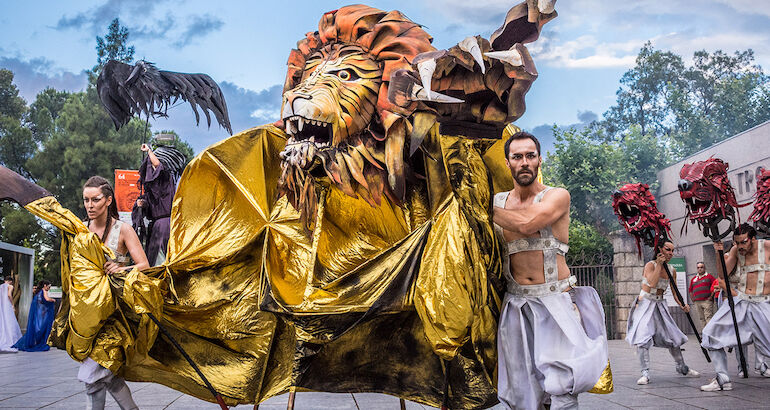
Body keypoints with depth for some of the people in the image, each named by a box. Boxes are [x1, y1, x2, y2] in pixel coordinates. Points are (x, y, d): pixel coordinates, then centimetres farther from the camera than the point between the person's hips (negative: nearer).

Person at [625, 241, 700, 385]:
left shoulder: (672, 270, 5)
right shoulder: (650, 265, -12)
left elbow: (675, 292, 8)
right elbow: (653, 283, -29)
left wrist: (682, 304, -9)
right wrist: (659, 264, -24)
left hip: (660, 305, 6)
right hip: (645, 304, -6)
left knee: (673, 337, 9)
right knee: (642, 337, -18)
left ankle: (682, 368, 30)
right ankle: (645, 373, -16)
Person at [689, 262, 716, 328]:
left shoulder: (709, 277, 3)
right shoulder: (693, 279, 19)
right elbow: (690, 290, 28)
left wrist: (712, 296, -8)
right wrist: (693, 299, 16)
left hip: (707, 301, -6)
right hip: (697, 302, 6)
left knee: (708, 318, -12)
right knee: (701, 319, 7)